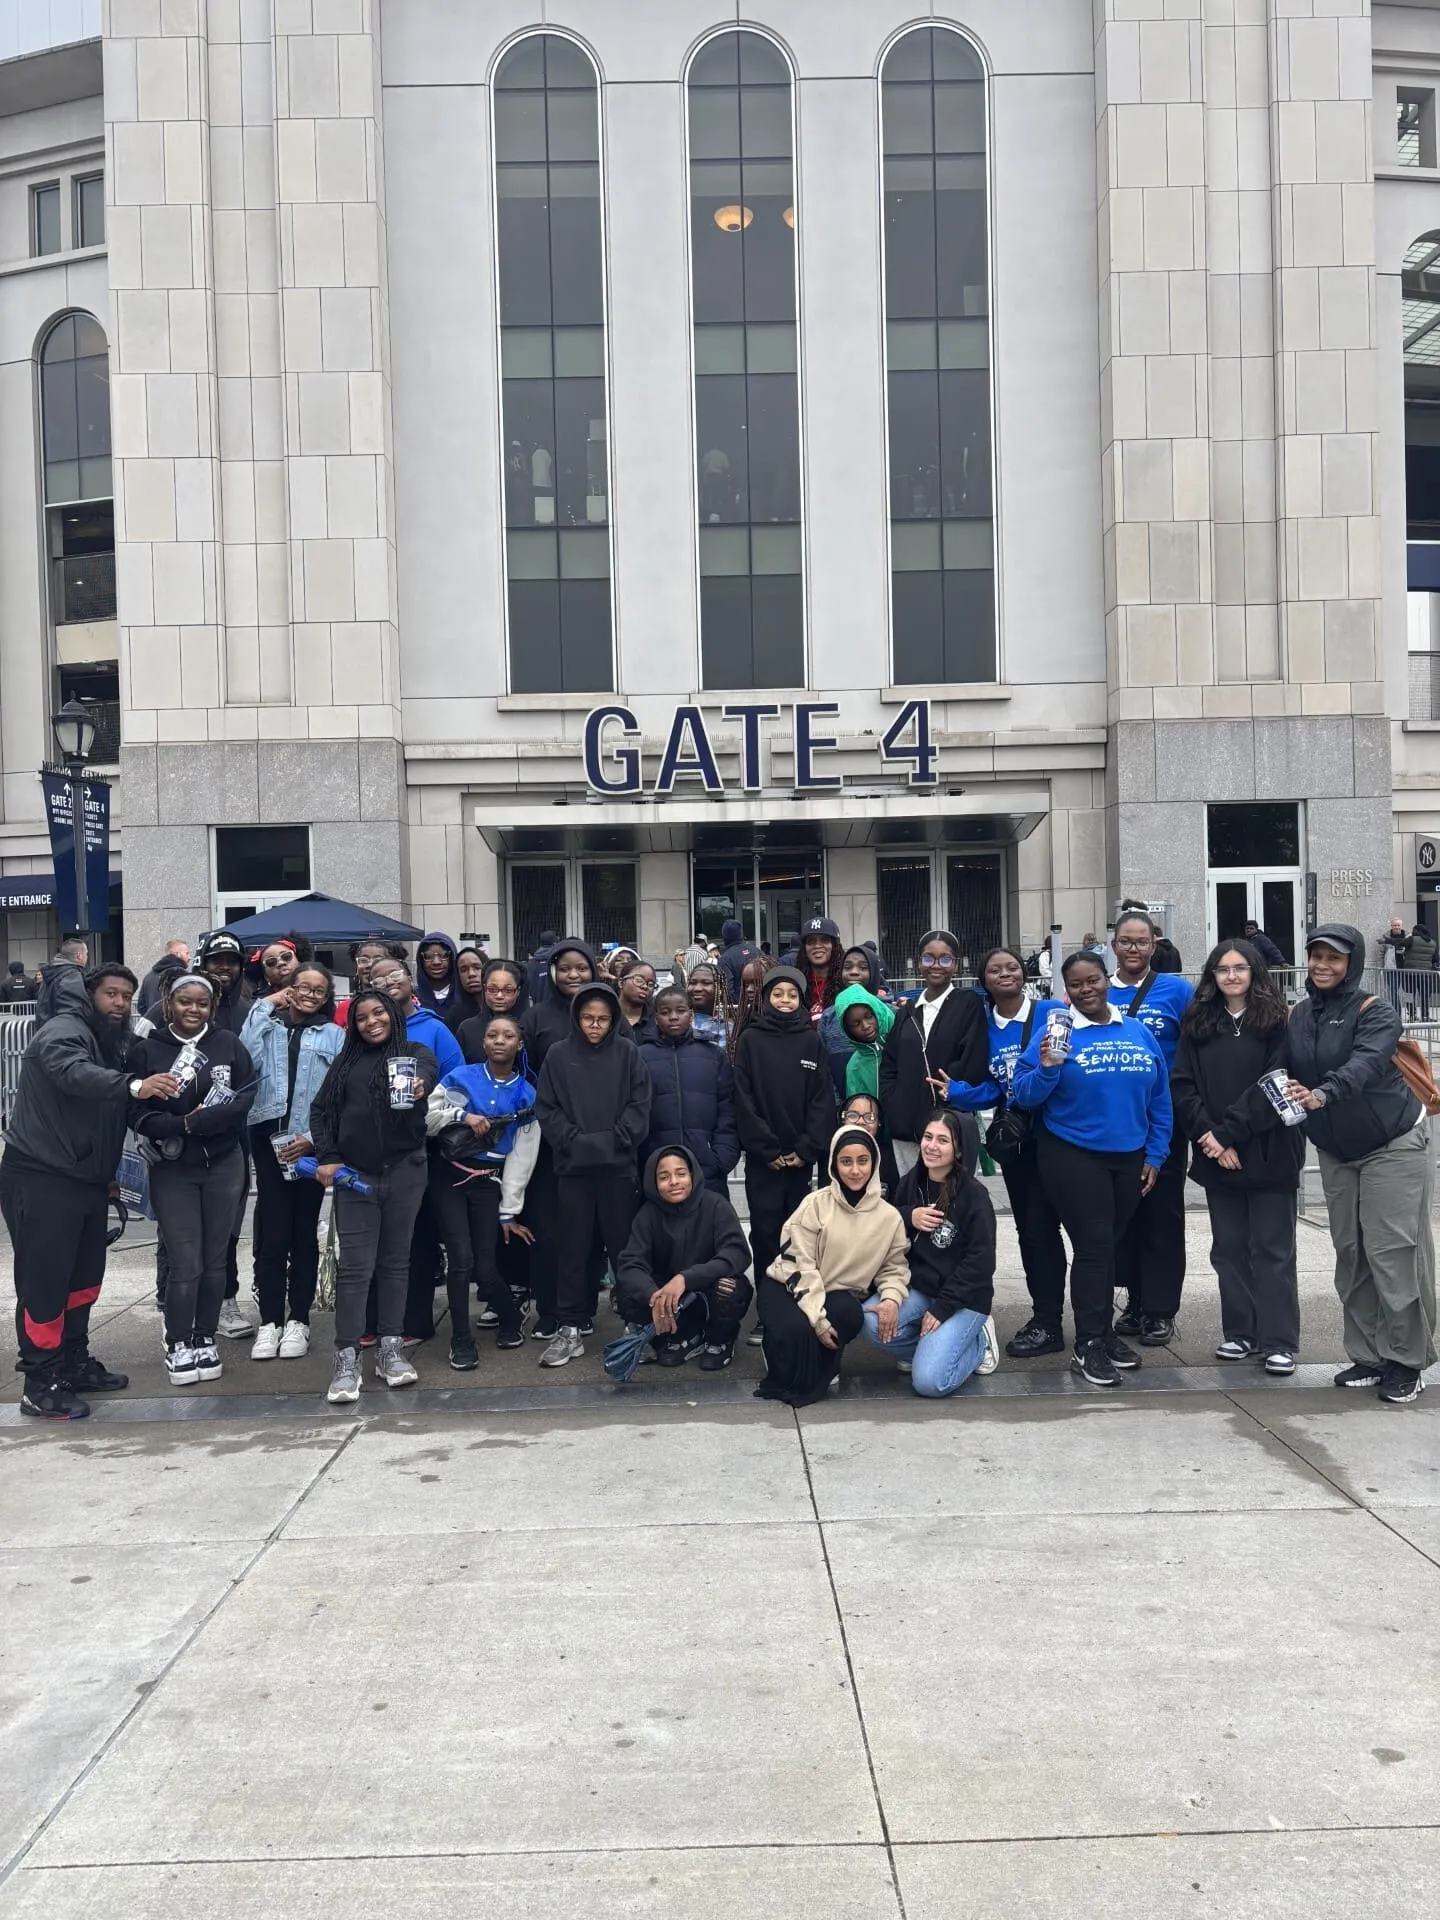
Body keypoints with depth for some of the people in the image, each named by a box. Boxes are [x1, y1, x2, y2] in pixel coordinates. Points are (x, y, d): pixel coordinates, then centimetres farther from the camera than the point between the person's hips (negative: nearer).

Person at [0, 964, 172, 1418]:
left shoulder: (111, 1041, 15)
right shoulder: (64, 1031, -14)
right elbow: (73, 1073, -38)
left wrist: (110, 1173, 17)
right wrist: (133, 1085, -52)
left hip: (86, 1177, 9)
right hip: (41, 1178, -9)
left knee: (84, 1275, 16)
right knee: (44, 1280, -4)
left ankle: (74, 1363, 29)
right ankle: (40, 1384, 3)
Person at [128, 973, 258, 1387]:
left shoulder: (228, 1044, -1)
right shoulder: (146, 1050, -4)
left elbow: (245, 1097, -7)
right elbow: (137, 1113, -7)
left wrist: (198, 1120, -19)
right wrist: (183, 1125, -21)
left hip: (224, 1165, 2)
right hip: (172, 1170, -2)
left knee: (215, 1259, 9)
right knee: (186, 1263, -4)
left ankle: (205, 1339, 23)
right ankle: (177, 1345, 14)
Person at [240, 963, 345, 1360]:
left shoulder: (334, 1036, 6)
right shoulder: (268, 1026, 9)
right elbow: (244, 1060, -11)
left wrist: (314, 1138, -11)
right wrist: (264, 1007, -3)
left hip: (312, 1143, 0)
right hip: (269, 1137, 0)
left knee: (304, 1231, 6)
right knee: (271, 1231, -3)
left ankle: (298, 1320, 14)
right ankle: (270, 1320, 6)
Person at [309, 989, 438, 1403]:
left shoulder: (414, 1052, 5)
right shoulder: (346, 1060, 12)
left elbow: (429, 1069, -19)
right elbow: (321, 1109, 11)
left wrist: (420, 1083, -43)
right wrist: (327, 1157, -3)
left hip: (404, 1171, -1)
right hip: (354, 1174, 1)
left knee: (395, 1261, 8)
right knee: (354, 1266, -4)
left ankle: (391, 1349, 17)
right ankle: (347, 1359, -2)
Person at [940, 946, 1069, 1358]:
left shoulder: (1052, 1012, -7)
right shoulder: (984, 1026, 6)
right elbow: (990, 1090, 7)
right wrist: (954, 1091, -9)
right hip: (1012, 1138, 6)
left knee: (1041, 1225, -6)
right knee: (1026, 1227, 12)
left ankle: (1049, 1324, 4)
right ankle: (1044, 1315, 24)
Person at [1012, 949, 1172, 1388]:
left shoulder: (1139, 1033, 4)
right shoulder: (1054, 1033, -8)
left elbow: (1160, 1100, 9)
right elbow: (1023, 1096, -11)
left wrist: (1155, 1154, 5)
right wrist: (1047, 1069, -28)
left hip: (1130, 1158, 4)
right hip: (1073, 1158, -4)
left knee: (1109, 1246, 15)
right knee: (1093, 1246, -5)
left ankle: (1104, 1331, 30)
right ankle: (1088, 1345, 5)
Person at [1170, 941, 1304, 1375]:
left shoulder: (1276, 1021, -2)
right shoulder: (1197, 1023, 8)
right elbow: (1182, 1085, 1)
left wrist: (1228, 1133, -14)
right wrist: (1208, 1135, -12)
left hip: (1268, 1155, -4)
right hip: (1217, 1157, 4)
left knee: (1272, 1249, 0)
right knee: (1229, 1248, 9)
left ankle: (1279, 1342, 6)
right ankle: (1240, 1334, 19)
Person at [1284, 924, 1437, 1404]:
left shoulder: (1374, 1012, -13)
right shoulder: (1298, 1016, 5)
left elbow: (1365, 1063, -30)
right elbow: (1285, 1075, 6)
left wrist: (1323, 1094, -47)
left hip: (1394, 1146, -6)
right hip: (1335, 1153, 6)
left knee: (1393, 1253, -6)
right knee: (1350, 1254, 7)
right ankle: (1368, 1356, 17)